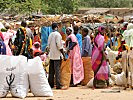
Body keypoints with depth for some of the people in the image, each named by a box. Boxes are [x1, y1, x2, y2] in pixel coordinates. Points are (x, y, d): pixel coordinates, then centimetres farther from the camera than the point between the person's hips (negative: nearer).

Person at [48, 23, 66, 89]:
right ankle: (58, 85, -10)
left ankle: (51, 84, 13)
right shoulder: (57, 34, -10)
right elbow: (59, 45, -14)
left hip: (51, 55, 7)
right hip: (57, 55, -7)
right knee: (57, 70, -8)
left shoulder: (50, 35, 11)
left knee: (51, 70, 10)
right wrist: (63, 55, -10)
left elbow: (49, 45, 13)